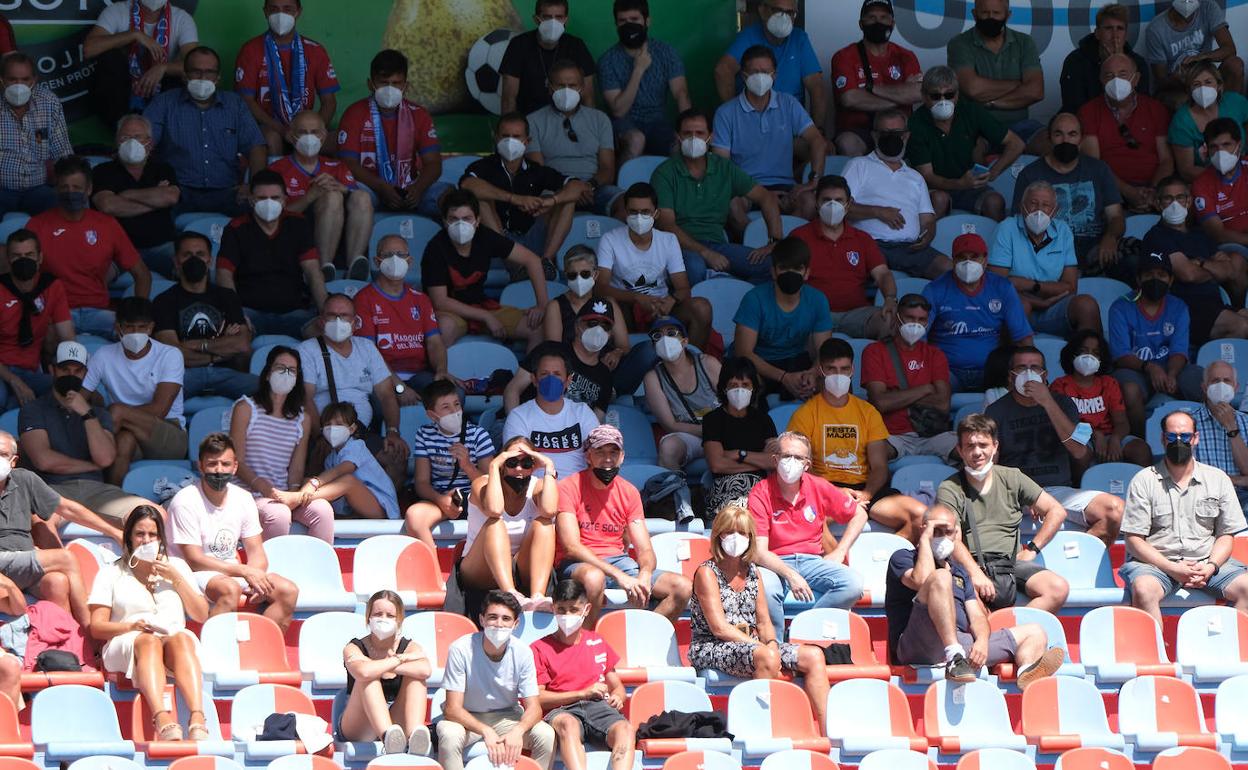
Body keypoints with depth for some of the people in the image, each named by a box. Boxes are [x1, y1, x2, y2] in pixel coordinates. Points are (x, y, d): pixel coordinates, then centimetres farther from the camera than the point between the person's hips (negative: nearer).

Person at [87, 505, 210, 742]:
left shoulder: (176, 566, 26)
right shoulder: (111, 573, 19)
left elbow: (201, 615, 17)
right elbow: (97, 627, 9)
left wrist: (176, 579, 7)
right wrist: (130, 626, -11)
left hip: (176, 643, 2)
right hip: (127, 647, -2)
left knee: (182, 638, -36)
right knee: (148, 641, -39)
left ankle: (197, 720, -58)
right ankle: (162, 720, -63)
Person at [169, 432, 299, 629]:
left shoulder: (243, 499, 7)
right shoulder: (185, 501, -12)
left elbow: (256, 553, 7)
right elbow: (194, 560, -16)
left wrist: (257, 580, -17)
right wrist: (244, 571, -21)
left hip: (232, 573, 6)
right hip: (196, 576, -6)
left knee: (288, 591, -13)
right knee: (230, 588, -37)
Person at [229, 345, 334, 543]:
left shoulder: (303, 418, 16)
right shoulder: (246, 408, 4)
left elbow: (297, 467, 11)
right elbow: (237, 461, -3)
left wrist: (294, 490, -13)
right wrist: (265, 488, -19)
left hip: (284, 492, 4)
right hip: (249, 493, -4)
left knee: (322, 510, -26)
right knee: (279, 514, -36)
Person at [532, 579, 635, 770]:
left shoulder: (598, 643, 25)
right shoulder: (540, 648, 13)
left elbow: (618, 687, 28)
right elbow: (537, 697, 2)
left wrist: (617, 697, 2)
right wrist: (583, 693, -5)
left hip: (598, 706, 3)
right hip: (562, 710, -3)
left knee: (626, 729, -32)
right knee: (568, 724, -41)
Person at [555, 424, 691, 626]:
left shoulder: (629, 492, 10)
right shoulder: (570, 487, -6)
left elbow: (645, 550, 7)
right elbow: (571, 546, -16)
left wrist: (644, 576, -20)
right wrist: (619, 576, -26)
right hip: (578, 564, -6)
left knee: (683, 587, -13)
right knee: (594, 577, -42)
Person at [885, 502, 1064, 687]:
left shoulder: (960, 572, 31)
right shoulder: (903, 558, 13)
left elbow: (977, 617, 17)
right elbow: (922, 580, -12)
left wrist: (982, 641, -6)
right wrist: (925, 539, 1)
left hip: (962, 644, 6)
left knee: (1035, 633, 1)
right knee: (941, 577, -28)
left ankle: (1027, 677, -37)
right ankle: (955, 659, -44)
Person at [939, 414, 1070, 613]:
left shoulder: (1011, 479, 15)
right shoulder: (949, 490, 6)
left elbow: (1057, 511, 18)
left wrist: (1031, 549, 8)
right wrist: (975, 573, -24)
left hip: (1010, 564, 4)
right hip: (968, 566, -4)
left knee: (1058, 589, -25)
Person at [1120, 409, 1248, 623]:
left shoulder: (1218, 480, 12)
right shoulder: (1144, 481, 5)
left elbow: (1226, 535, 12)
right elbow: (1134, 540, -1)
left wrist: (1210, 567, -9)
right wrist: (1172, 568, -14)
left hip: (1206, 562, 2)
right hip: (1157, 563, -2)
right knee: (1143, 590, -36)